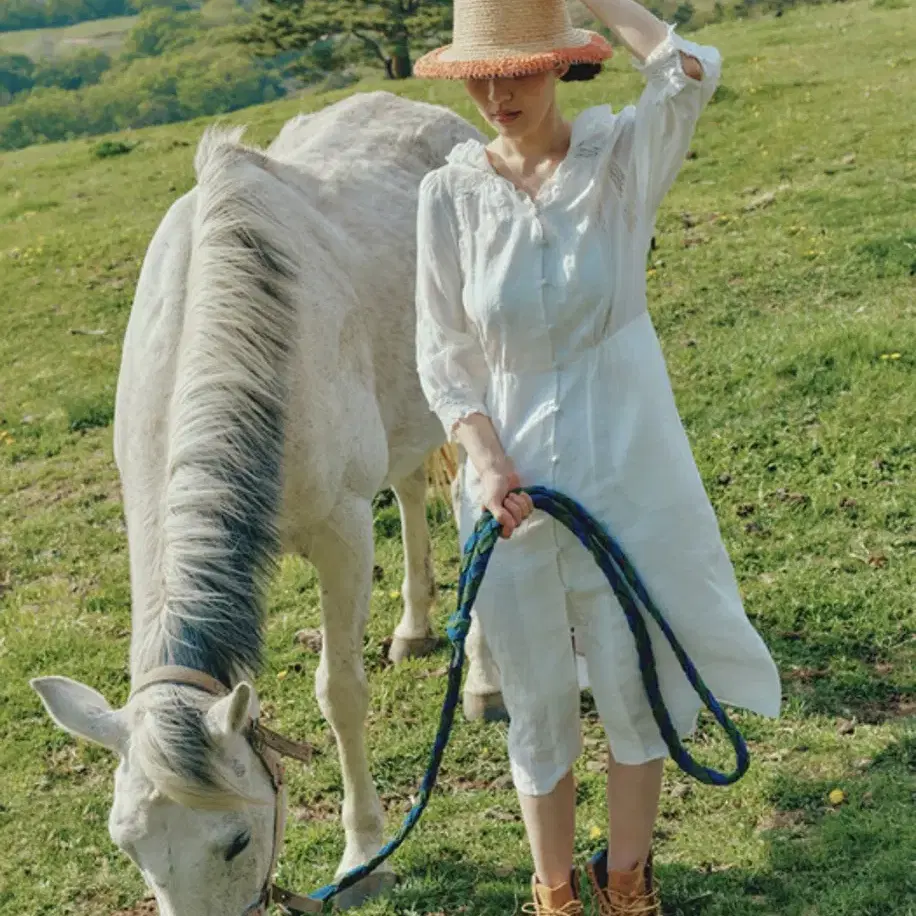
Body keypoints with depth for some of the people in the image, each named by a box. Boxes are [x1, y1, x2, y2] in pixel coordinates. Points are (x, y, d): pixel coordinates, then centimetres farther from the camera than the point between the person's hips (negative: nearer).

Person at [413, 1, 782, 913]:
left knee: (635, 687, 13)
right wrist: (484, 458, -16)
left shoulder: (621, 158, -6)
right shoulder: (449, 194, -4)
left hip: (627, 471, 0)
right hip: (514, 484, 1)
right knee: (538, 703, 14)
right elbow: (441, 353, -2)